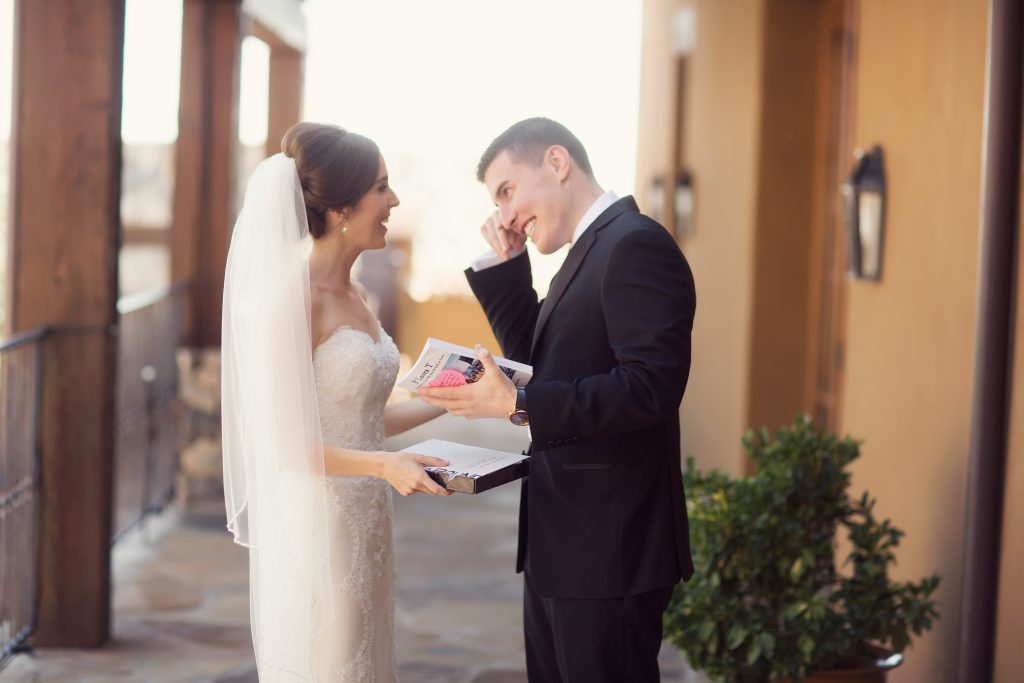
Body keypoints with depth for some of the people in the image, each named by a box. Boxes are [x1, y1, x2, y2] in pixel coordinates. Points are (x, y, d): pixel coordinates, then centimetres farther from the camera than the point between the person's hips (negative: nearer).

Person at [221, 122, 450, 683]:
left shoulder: (355, 295, 11)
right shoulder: (292, 297, -15)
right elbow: (279, 440, -18)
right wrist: (384, 464, -27)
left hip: (364, 527, 9)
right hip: (314, 530, -9)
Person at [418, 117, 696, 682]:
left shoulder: (635, 244, -16)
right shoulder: (590, 252, 16)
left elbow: (651, 384, -25)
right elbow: (539, 360, 21)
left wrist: (518, 406, -26)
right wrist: (505, 265, 10)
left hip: (608, 545, -10)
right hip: (560, 546, 10)